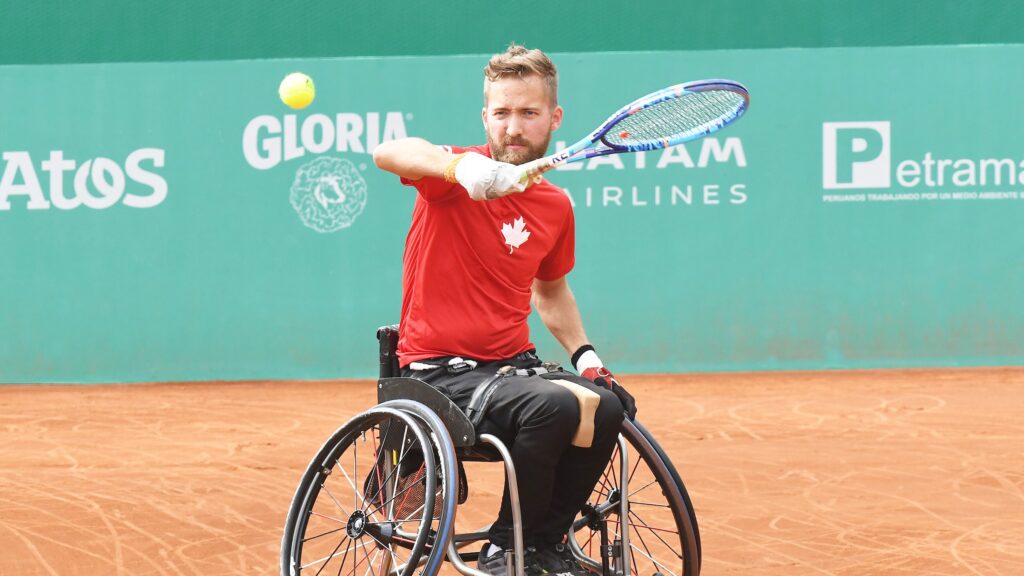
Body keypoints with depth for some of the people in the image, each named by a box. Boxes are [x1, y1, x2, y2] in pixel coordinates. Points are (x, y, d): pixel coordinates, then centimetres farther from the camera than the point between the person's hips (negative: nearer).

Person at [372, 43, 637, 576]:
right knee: (555, 405, -32)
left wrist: (584, 353, 12)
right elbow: (387, 153, -31)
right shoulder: (454, 177, -8)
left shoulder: (555, 206, 10)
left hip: (513, 363, 6)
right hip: (440, 371, -6)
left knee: (609, 405, -23)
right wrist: (462, 166, -49)